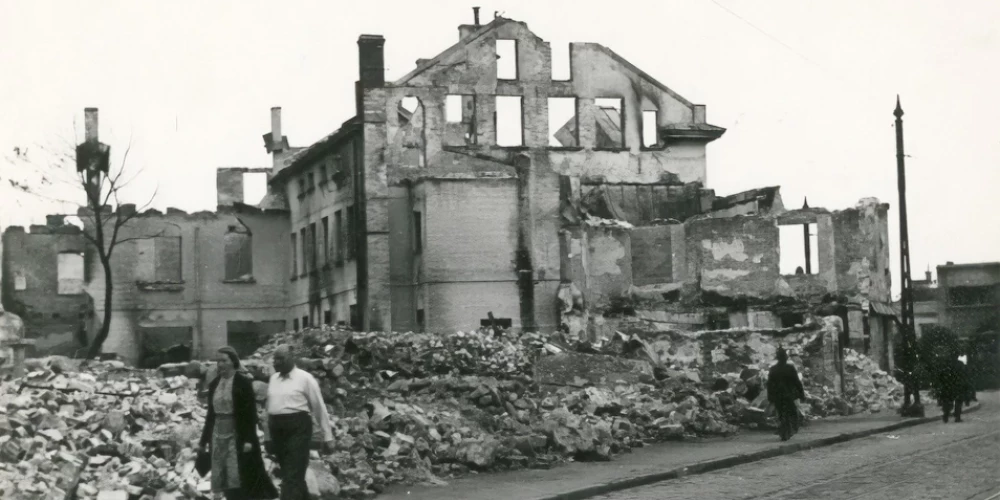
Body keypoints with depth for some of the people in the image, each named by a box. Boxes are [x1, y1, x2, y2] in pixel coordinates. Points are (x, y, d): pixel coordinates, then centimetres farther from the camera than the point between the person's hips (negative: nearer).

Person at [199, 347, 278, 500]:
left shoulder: (243, 382, -7)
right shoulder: (214, 384, 9)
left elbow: (251, 412, -10)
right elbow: (211, 413, 14)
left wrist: (249, 438, -16)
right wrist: (205, 438, 12)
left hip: (237, 434, -6)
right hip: (218, 433, 6)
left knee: (238, 475, -6)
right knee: (220, 475, 6)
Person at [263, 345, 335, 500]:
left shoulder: (304, 378, -4)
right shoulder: (273, 378, 13)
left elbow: (319, 407, -3)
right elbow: (270, 408, 17)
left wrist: (327, 437, -4)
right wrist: (267, 437, 16)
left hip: (298, 428, -6)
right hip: (277, 429, 6)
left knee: (292, 476, -10)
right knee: (288, 475, 12)